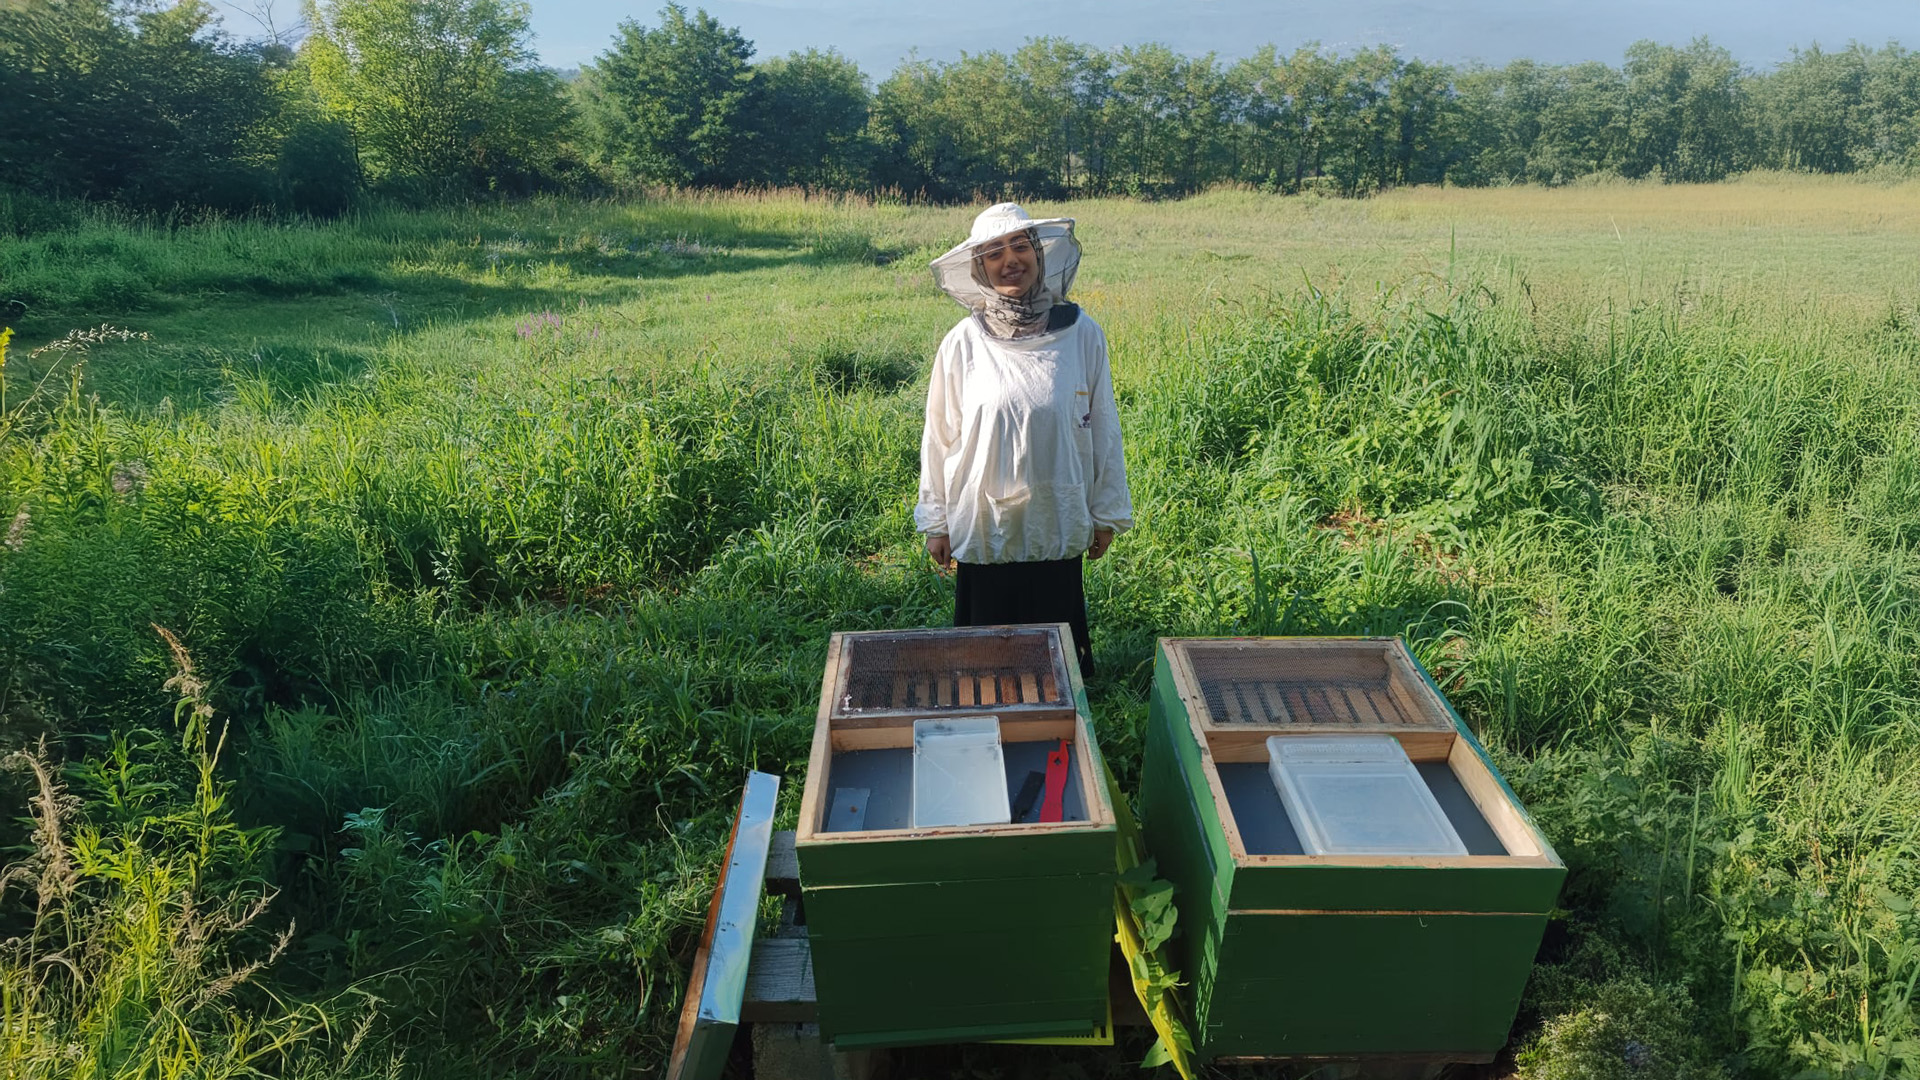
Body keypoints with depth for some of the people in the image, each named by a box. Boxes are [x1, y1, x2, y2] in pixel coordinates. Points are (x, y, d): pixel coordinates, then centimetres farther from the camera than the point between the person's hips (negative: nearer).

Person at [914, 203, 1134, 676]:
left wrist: (1107, 513, 8)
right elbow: (940, 435, 2)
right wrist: (935, 522, 5)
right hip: (984, 528, 0)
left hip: (1058, 525, 1)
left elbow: (1103, 426, 3)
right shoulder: (963, 343, -6)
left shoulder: (1082, 334, -5)